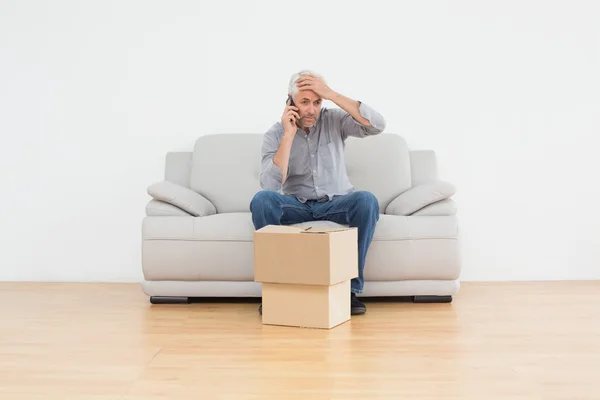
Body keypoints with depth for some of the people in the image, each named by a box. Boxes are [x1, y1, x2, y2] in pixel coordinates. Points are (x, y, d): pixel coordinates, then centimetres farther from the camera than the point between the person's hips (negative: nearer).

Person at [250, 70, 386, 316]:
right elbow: (270, 185, -21)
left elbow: (378, 125, -24)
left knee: (366, 200, -33)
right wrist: (289, 135, -23)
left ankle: (350, 287, -23)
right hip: (296, 204, 0)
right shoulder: (275, 135, -7)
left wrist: (331, 94, -25)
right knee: (261, 200, -31)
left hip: (336, 202, 0)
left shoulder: (334, 120, -5)